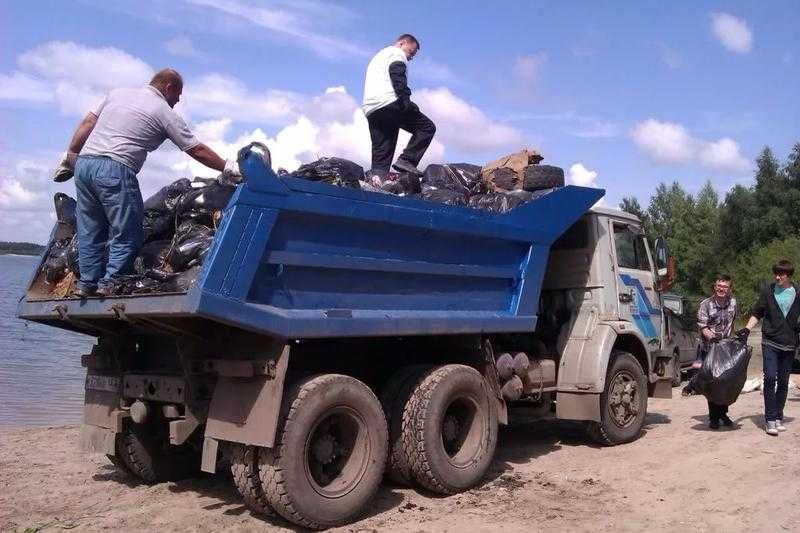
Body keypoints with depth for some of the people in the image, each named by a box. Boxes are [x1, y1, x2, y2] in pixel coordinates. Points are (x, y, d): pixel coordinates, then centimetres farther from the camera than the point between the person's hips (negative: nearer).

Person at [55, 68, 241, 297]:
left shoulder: (117, 93, 21)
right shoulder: (165, 113, 4)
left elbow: (87, 123, 17)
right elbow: (197, 150, 6)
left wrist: (70, 156, 21)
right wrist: (227, 167, 14)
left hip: (83, 164, 7)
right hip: (115, 171, -7)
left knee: (90, 230, 15)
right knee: (127, 233, 2)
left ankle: (87, 282, 14)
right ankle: (110, 282, -3)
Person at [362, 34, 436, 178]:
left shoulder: (377, 57, 38)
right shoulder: (397, 53, 10)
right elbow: (397, 74, -10)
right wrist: (405, 100, -17)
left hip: (370, 109, 8)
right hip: (389, 103, -8)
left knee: (380, 153, 5)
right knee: (427, 127, -1)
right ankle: (406, 160, -14)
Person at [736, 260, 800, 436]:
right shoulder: (767, 291, 3)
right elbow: (757, 313, 7)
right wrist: (747, 329, -6)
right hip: (770, 342, -2)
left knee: (783, 382, 8)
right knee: (770, 378, -12)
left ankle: (778, 417, 19)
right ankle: (770, 420, -9)